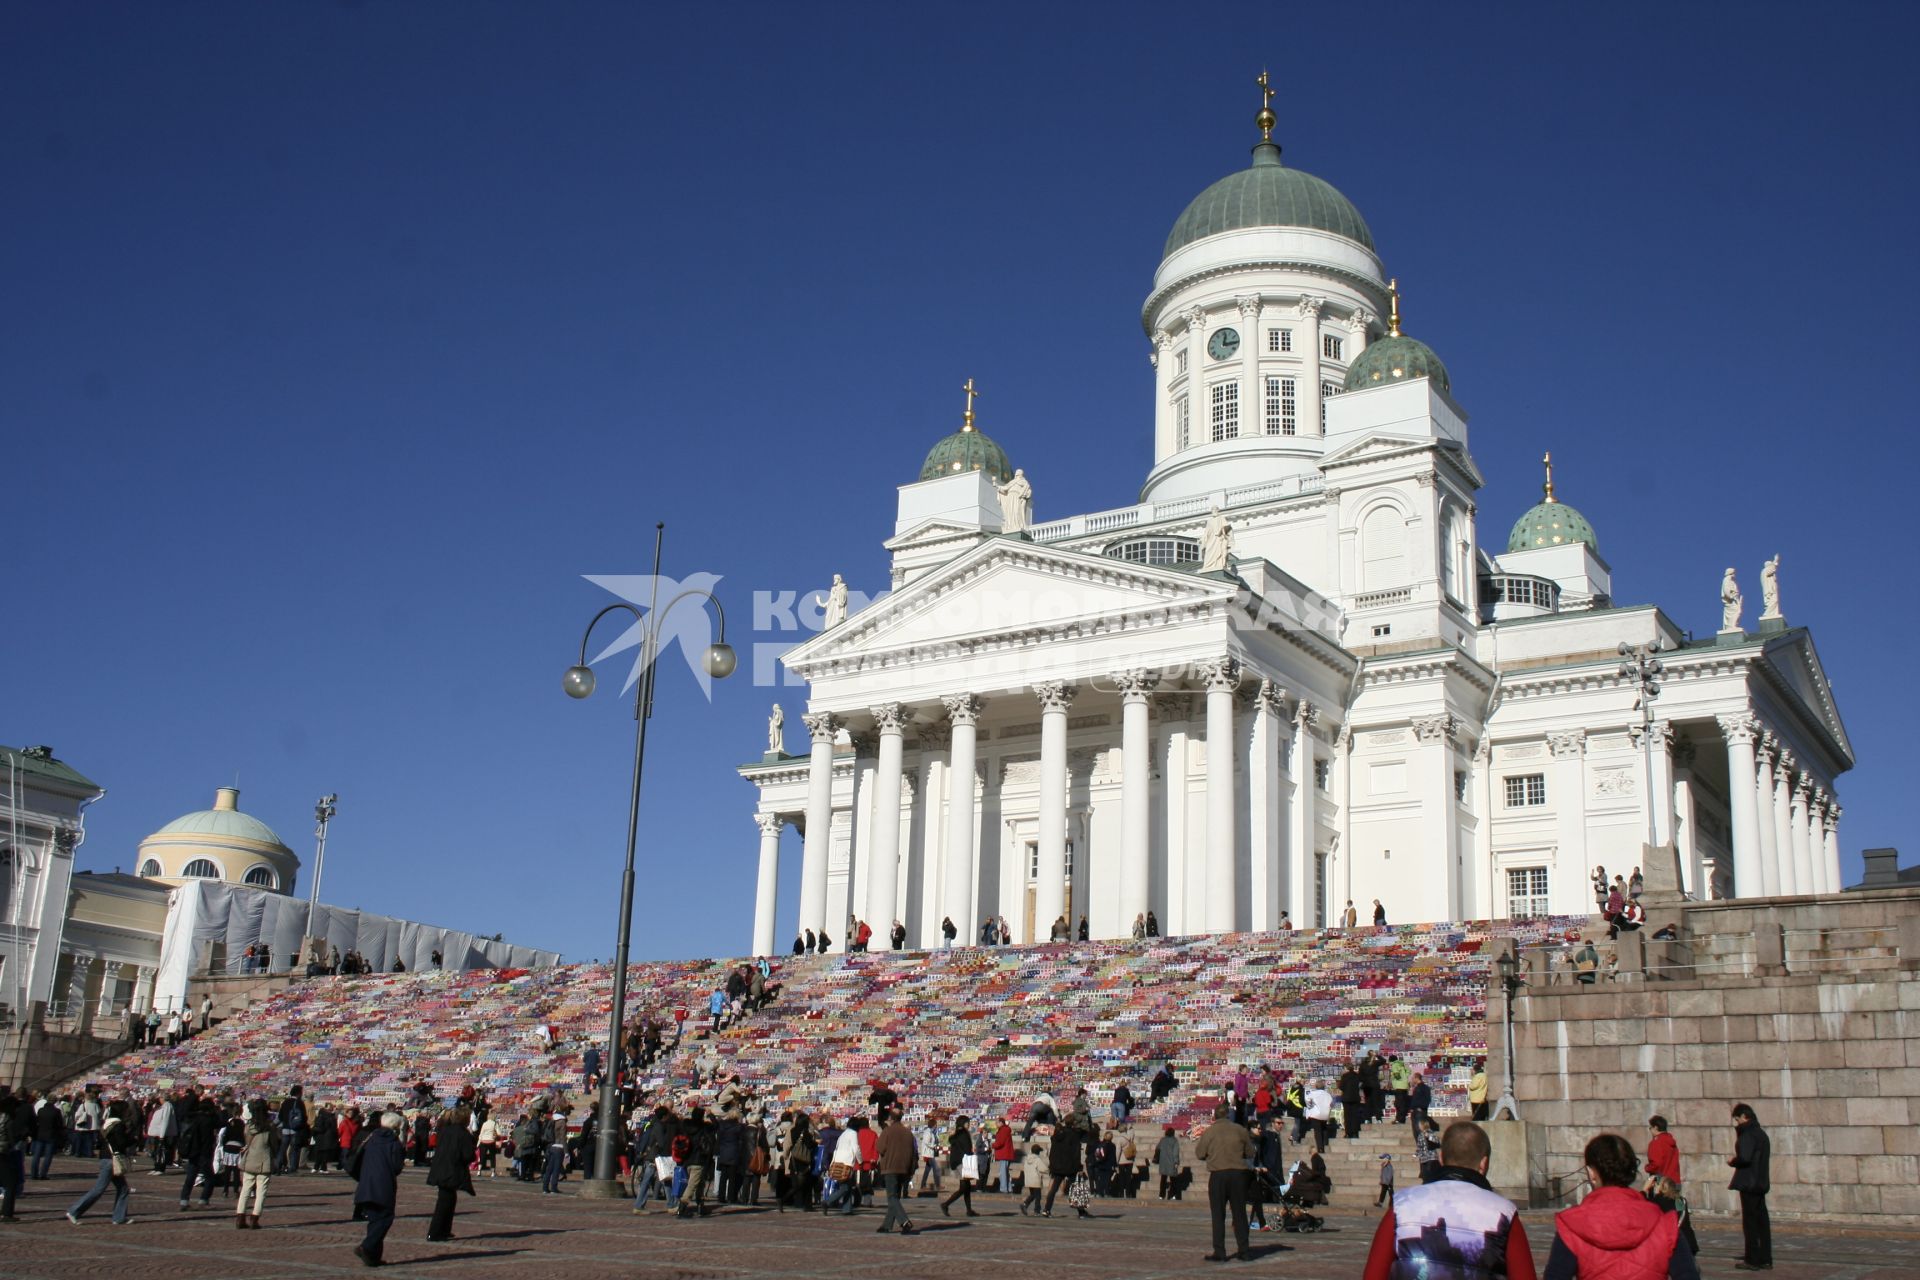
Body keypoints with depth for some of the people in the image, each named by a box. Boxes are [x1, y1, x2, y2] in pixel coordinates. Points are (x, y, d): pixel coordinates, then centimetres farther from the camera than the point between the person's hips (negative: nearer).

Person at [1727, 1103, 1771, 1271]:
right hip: (1761, 1183, 9)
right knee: (1762, 1221, 10)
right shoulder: (1761, 1133, 13)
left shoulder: (1747, 1134, -15)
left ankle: (1752, 1260, -1)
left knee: (1750, 1222, -3)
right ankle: (1765, 1260, 14)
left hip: (1749, 1183, -9)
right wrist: (1737, 1160, 13)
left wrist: (1732, 1161, -5)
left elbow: (1744, 1158, -24)